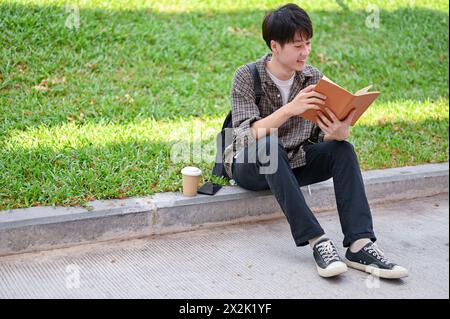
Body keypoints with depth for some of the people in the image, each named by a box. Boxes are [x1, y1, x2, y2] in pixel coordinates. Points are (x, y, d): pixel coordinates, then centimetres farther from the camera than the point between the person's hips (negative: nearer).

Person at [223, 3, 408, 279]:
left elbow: (323, 136, -4)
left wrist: (340, 132, -29)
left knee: (343, 150, -21)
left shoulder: (314, 78, -2)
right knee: (269, 147, -37)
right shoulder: (247, 77, -14)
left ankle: (359, 245, -31)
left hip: (292, 164, 4)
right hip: (250, 166, -4)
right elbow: (247, 137, -25)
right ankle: (317, 242, -39)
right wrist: (289, 109, -39)